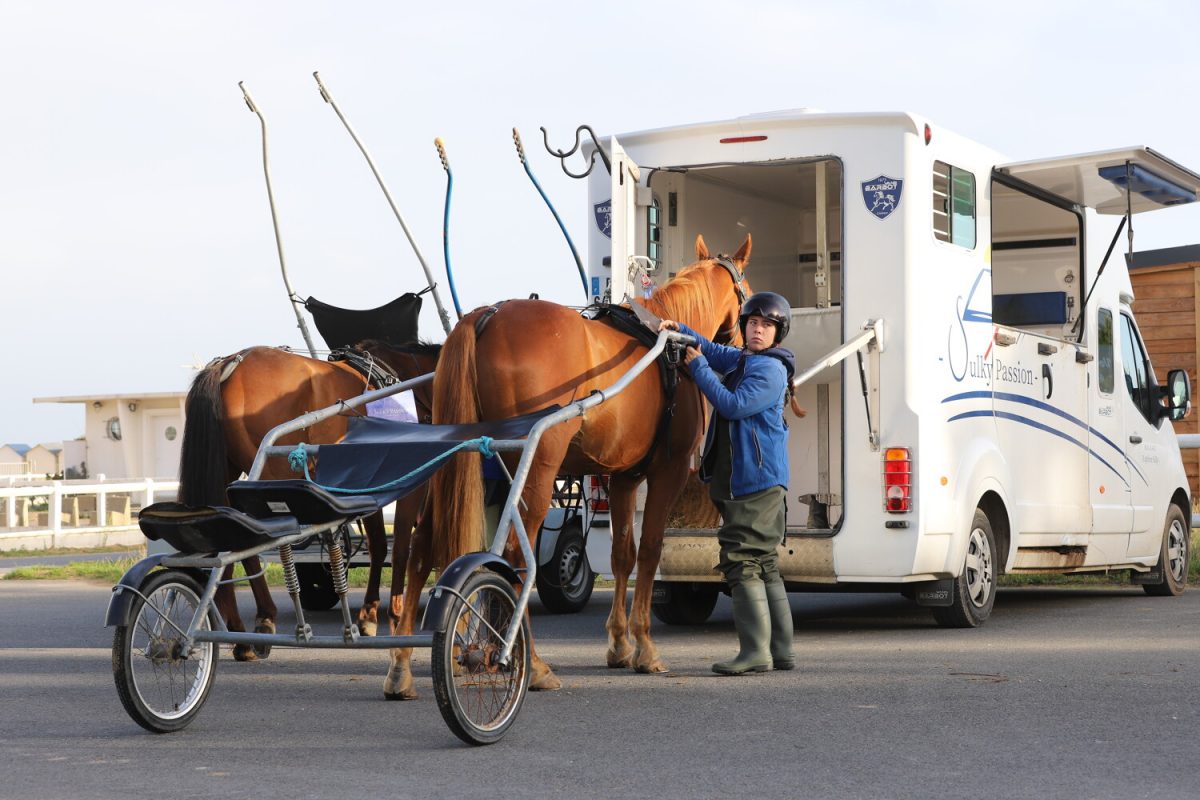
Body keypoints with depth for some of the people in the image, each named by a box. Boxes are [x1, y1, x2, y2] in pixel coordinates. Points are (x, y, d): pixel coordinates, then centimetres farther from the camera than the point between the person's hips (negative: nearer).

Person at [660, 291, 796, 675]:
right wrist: (679, 330, 13)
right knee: (763, 565, 12)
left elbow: (734, 405, -22)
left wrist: (698, 367, -14)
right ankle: (781, 650, 16)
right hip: (736, 480, 10)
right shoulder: (741, 360, 17)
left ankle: (755, 650, -14)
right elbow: (712, 350, 32)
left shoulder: (770, 370, -12)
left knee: (743, 560, -13)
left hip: (757, 479, -10)